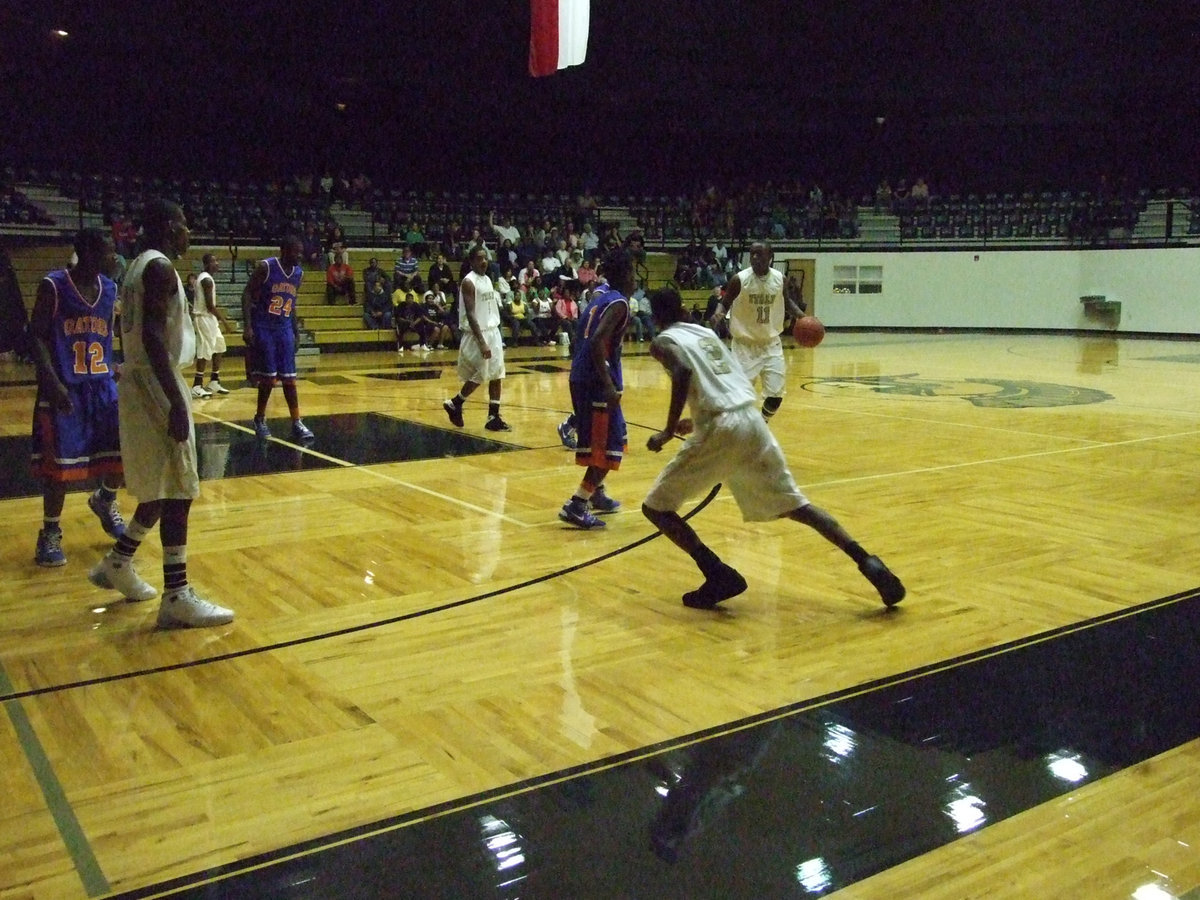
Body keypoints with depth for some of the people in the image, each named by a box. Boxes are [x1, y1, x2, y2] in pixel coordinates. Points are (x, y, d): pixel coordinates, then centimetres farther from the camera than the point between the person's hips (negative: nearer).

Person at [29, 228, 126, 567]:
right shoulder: (53, 286, -10)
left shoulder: (110, 289, 7)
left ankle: (105, 502, 31)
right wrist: (52, 383, -21)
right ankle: (50, 533, 14)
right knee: (59, 464, -3)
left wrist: (115, 371, 10)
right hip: (64, 388, -5)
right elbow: (37, 336, -11)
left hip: (103, 384, 6)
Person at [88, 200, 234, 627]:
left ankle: (116, 564, 31)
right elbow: (152, 336, -24)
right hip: (156, 386, -10)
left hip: (139, 382, 10)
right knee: (177, 491, -8)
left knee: (163, 488, 19)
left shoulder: (139, 266, 17)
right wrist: (176, 401, -27)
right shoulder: (160, 268, -14)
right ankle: (177, 598, -5)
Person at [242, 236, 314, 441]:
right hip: (263, 328, -5)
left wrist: (296, 330, 15)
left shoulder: (299, 273, 6)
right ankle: (260, 419, 15)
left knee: (289, 378, 2)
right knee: (268, 378, -4)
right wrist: (247, 326, -19)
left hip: (285, 328, 5)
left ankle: (297, 423, 4)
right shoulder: (266, 267, -13)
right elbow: (247, 294, -12)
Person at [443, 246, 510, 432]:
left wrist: (493, 336, 17)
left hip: (493, 331, 8)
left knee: (497, 375, 5)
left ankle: (493, 417, 9)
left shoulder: (488, 279, 12)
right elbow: (470, 315, -21)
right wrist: (482, 342, -27)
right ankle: (453, 404, 17)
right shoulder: (469, 282, -15)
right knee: (479, 376, -3)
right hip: (477, 334, -8)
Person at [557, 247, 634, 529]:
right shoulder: (618, 303, -14)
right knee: (609, 447, -3)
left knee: (609, 438, 24)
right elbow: (597, 342, -27)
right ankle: (576, 506, -6)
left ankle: (597, 495, 35)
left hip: (581, 376, 9)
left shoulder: (600, 293, 13)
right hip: (596, 380, -9)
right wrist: (609, 386, -29)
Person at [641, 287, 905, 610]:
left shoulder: (663, 342, 6)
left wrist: (669, 431, -10)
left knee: (656, 506, 7)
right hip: (752, 420, 6)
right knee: (794, 504, 17)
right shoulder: (706, 333, 26)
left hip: (720, 429, -6)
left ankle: (720, 577, -3)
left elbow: (684, 373, -17)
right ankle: (868, 562, 5)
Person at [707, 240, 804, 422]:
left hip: (771, 344, 3)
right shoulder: (739, 279, -15)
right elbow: (725, 303, -3)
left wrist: (802, 317, -1)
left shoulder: (779, 278, -4)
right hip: (745, 344, -3)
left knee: (776, 394, 3)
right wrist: (718, 313, -26)